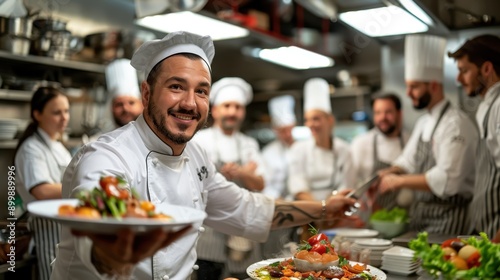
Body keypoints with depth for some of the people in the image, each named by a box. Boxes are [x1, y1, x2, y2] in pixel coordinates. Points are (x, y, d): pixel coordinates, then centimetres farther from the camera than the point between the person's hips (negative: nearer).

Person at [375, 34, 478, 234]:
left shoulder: (455, 123, -17)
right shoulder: (423, 122, 13)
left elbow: (446, 180, -25)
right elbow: (408, 162, 16)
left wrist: (399, 181, -19)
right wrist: (388, 174, -4)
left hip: (446, 218, -8)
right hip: (420, 214, 8)